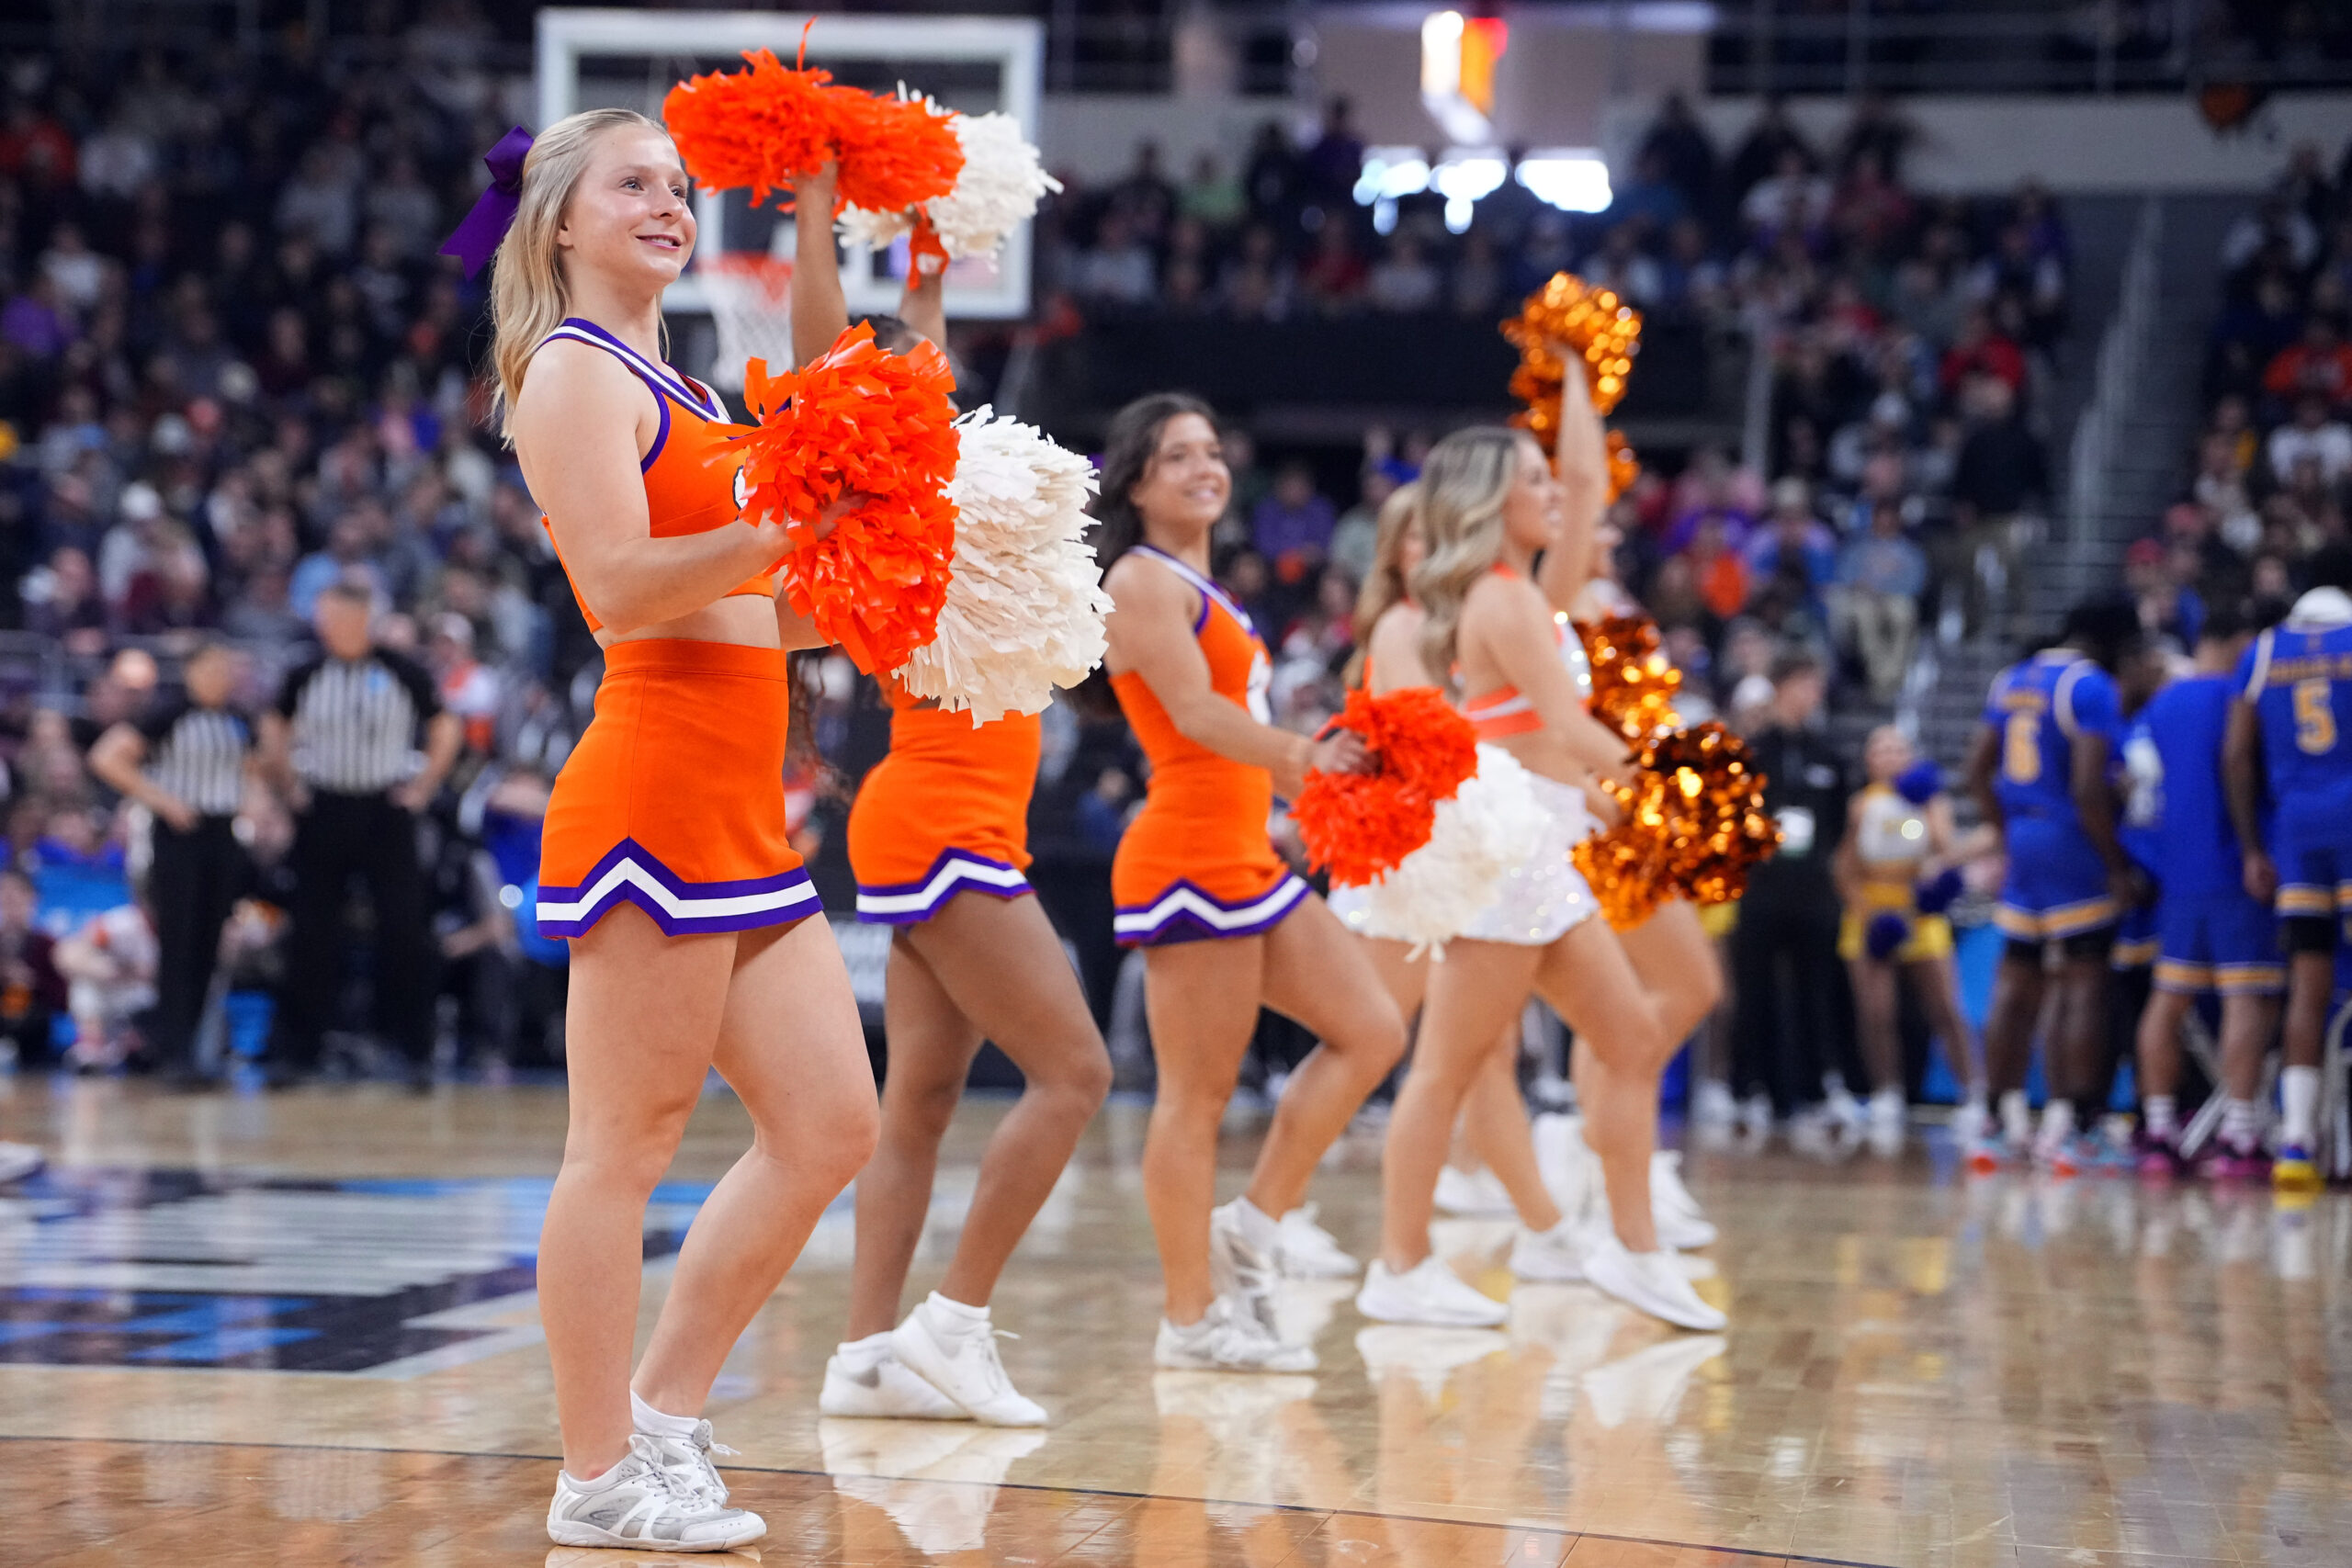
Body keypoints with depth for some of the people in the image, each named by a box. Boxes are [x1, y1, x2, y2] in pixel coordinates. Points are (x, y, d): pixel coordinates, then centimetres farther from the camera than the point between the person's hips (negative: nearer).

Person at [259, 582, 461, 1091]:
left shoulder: (403, 673, -3)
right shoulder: (305, 676, 2)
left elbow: (445, 729, 8)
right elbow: (275, 729, 18)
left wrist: (422, 787, 2)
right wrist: (291, 786, 9)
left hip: (386, 814, -1)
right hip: (323, 814, 1)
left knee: (405, 931, -4)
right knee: (311, 936, 2)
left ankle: (418, 1053, 3)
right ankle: (295, 1051, 8)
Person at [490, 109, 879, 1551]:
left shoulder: (676, 390, 23)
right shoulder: (573, 371, -5)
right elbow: (618, 584, -19)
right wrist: (783, 528, -27)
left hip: (743, 809, 10)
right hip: (656, 789, -10)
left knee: (830, 1127, 8)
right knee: (627, 1145, -5)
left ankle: (663, 1417, 16)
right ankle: (600, 1481, 1)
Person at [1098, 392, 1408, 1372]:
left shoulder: (1201, 589, 21)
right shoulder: (1144, 580, -9)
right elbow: (1195, 712, -21)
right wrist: (1303, 756, -33)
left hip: (1246, 858, 10)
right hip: (1187, 859, -10)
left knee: (1370, 1032, 7)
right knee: (1197, 1095, -6)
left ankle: (1251, 1227, 11)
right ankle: (1193, 1319, 0)